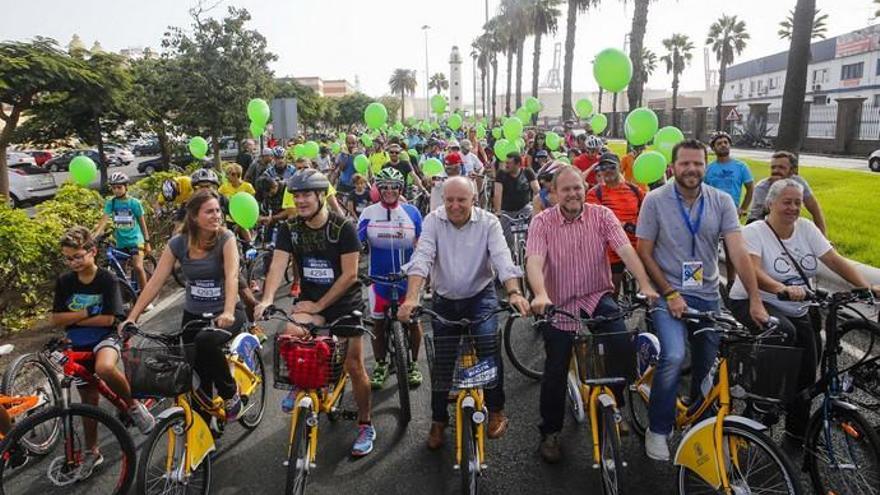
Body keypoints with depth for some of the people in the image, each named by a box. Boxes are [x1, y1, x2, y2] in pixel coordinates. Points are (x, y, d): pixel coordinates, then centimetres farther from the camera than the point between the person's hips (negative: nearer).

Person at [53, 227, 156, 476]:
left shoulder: (107, 279, -12)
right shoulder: (64, 281, 0)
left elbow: (108, 319, -16)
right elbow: (56, 319, -2)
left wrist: (75, 319, -9)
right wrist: (86, 312, -15)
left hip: (105, 338, -4)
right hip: (79, 346, 5)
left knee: (105, 369, -39)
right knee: (89, 399, 11)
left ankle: (134, 405, -12)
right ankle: (92, 452, 29)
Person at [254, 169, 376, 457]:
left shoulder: (343, 228, -16)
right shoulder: (290, 229, -4)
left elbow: (350, 275, -18)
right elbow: (278, 265, -15)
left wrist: (318, 306, -18)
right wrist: (267, 299, -32)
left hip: (345, 304, -2)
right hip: (309, 300, 3)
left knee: (354, 366, 0)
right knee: (291, 334, -29)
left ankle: (365, 425, 22)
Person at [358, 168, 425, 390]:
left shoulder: (411, 212, -2)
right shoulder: (369, 213, -3)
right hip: (379, 277, 0)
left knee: (413, 320, 4)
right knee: (378, 322, 8)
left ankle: (413, 364, 25)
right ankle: (380, 366, 27)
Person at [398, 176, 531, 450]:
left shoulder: (488, 222, -11)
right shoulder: (433, 220, -10)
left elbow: (502, 258, -23)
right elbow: (421, 258, -23)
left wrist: (514, 292, -40)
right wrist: (411, 298, -38)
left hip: (481, 296, -1)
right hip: (444, 300, 1)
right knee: (442, 361, 3)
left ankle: (496, 409, 0)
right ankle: (438, 420, 24)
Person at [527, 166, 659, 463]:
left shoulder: (602, 215, -3)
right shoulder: (543, 222, -7)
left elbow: (626, 251, -13)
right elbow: (534, 261, -21)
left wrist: (645, 285, -28)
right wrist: (540, 295, -39)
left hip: (597, 297, 1)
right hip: (559, 304, -1)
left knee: (625, 346, -22)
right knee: (555, 373, 0)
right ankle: (550, 433, 23)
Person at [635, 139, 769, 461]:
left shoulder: (721, 202, -1)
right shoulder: (655, 200, -8)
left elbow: (738, 252, -9)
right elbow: (644, 253, -7)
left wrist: (755, 299, -18)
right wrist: (670, 294, -14)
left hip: (707, 295, 4)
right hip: (669, 293, -4)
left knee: (707, 366, 13)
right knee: (674, 356, -25)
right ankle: (658, 430, -4)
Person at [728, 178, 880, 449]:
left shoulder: (806, 228, 5)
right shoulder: (754, 232, -12)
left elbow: (835, 260, -1)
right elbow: (753, 273, -27)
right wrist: (783, 289, -44)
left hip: (797, 310, 6)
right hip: (753, 303, -5)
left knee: (807, 368, 0)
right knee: (785, 333, -35)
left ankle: (797, 433, 19)